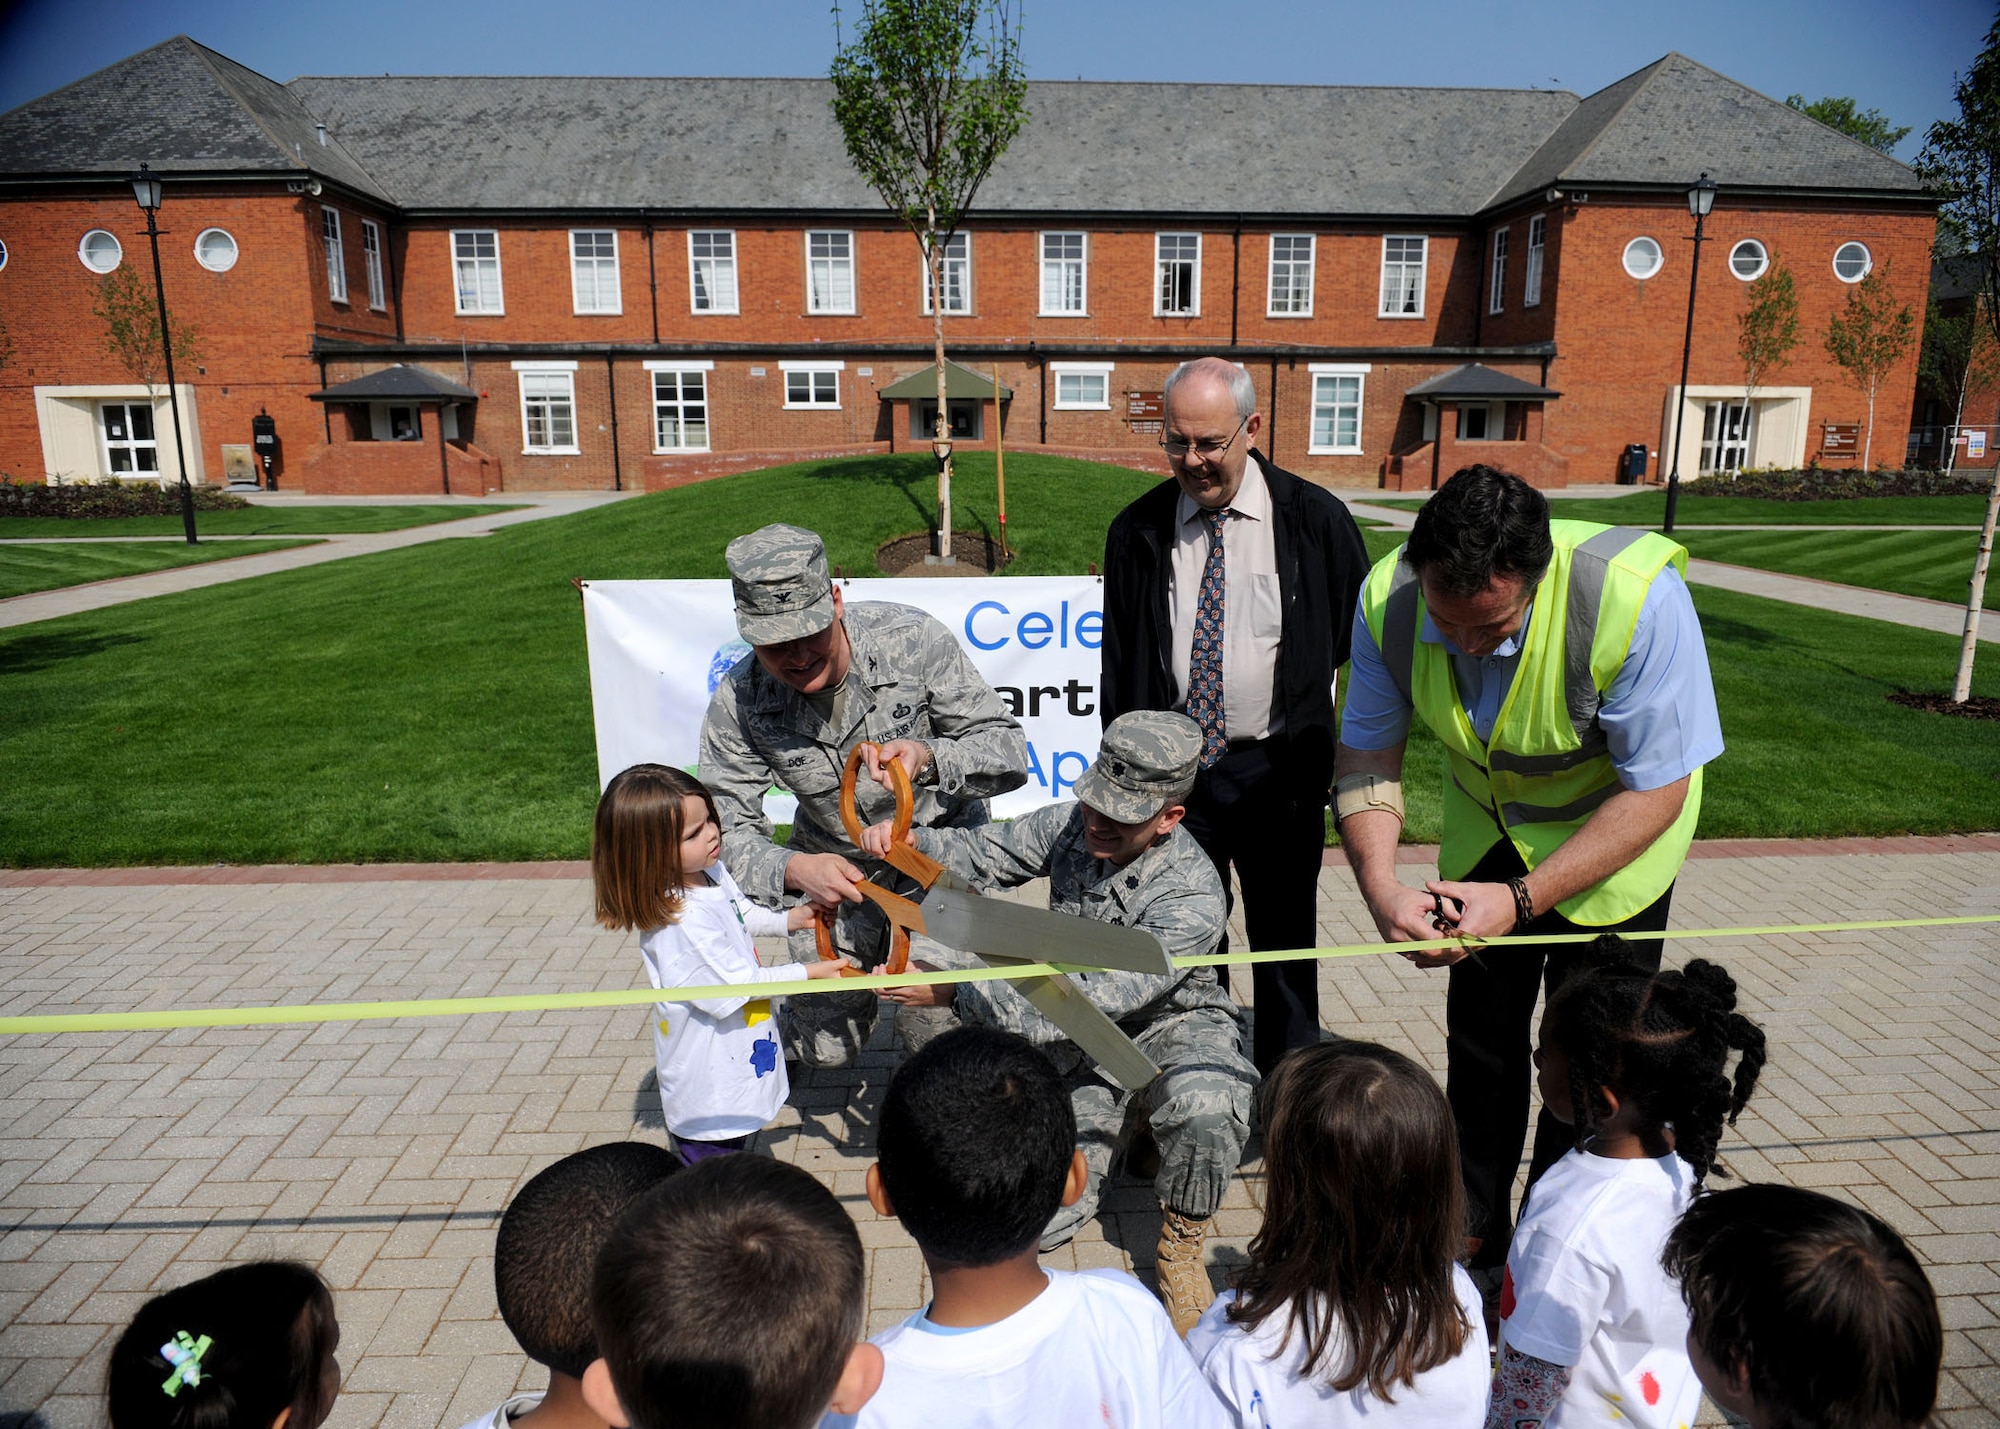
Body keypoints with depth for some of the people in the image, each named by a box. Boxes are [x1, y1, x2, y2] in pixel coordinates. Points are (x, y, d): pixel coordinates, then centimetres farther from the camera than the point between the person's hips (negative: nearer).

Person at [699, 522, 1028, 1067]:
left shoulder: (912, 639, -26)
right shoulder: (737, 706, -20)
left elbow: (1010, 752, -23)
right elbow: (726, 833, -17)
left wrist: (928, 757, -45)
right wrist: (791, 870, -39)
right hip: (835, 864, 2)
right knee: (826, 1048, 7)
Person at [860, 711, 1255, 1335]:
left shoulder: (1193, 897, -31)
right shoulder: (1070, 824, -14)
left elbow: (1086, 1004, -35)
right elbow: (984, 852, 0)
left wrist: (952, 993, -38)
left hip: (1172, 1025, -4)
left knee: (1206, 1109, -40)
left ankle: (1179, 1247, -7)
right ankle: (1124, 1128, 23)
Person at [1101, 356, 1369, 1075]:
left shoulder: (1315, 519, -4)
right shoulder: (1137, 531, 1)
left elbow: (1361, 644, 2)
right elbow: (1119, 664, 6)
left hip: (1280, 772, -1)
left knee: (1284, 942, 13)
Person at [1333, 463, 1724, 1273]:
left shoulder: (1637, 598, -36)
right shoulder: (1388, 598, -26)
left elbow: (1656, 790, -27)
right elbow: (1366, 753, -16)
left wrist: (1522, 899, -33)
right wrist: (1380, 886, -32)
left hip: (1615, 834, -3)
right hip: (1485, 826, 4)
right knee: (1479, 1043, 13)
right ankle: (1474, 1242, 33)